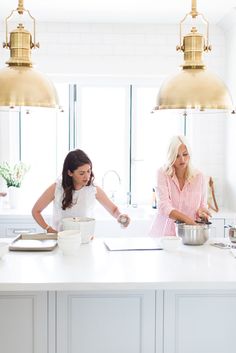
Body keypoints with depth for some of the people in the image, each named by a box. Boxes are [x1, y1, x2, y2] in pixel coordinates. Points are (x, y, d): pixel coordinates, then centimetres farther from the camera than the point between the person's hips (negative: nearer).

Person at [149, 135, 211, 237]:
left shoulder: (199, 177, 4)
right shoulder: (163, 174, -3)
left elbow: (203, 205, 14)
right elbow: (164, 206, -14)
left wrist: (200, 211, -10)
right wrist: (186, 219, -27)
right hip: (164, 233, -1)